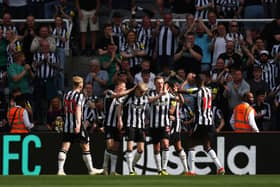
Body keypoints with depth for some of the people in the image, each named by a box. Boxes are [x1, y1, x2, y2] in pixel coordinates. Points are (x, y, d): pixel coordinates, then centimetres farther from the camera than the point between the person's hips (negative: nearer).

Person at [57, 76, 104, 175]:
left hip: (67, 125, 5)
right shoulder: (80, 95, -9)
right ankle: (91, 169, 16)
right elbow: (78, 110, -21)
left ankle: (60, 170, -12)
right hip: (76, 125, -5)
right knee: (85, 147, 8)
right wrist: (78, 124, -28)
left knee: (64, 148, -1)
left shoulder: (66, 95, 10)